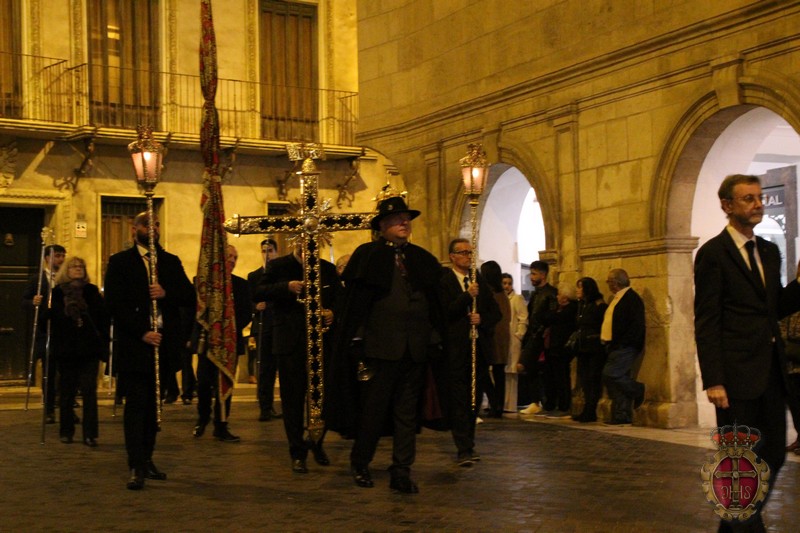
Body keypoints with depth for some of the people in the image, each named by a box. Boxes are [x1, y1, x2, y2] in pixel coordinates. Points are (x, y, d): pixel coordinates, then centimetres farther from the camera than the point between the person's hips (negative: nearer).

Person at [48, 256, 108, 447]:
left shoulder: (92, 291, 7)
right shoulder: (56, 293, 5)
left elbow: (103, 318, 2)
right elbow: (50, 318, 2)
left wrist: (103, 343, -4)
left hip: (89, 347, 0)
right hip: (66, 349, 0)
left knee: (89, 391, -3)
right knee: (67, 391, 8)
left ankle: (90, 434, -2)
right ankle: (66, 431, 20)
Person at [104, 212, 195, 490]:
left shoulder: (171, 262, 15)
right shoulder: (120, 262, 3)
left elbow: (190, 297, 7)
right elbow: (114, 303, -7)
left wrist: (166, 293, -13)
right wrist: (141, 332, -15)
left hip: (163, 344, 4)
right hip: (134, 345, -4)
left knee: (152, 405, 9)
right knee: (136, 405, -6)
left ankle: (147, 460, 17)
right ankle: (136, 467, -6)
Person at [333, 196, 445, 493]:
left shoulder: (423, 260, 14)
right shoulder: (367, 256, 1)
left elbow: (435, 303, 15)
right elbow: (353, 300, -3)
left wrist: (435, 339, 7)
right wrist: (356, 342, -9)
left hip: (416, 347, 4)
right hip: (379, 345, -4)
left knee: (407, 412, 6)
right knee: (373, 409, 3)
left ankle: (401, 473, 12)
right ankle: (360, 465, 20)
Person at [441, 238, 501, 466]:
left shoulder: (480, 280, 15)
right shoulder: (443, 281, -4)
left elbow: (495, 312, 14)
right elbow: (445, 313, -15)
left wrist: (482, 319, -6)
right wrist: (467, 296, -20)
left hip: (480, 348, 6)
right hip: (456, 350, -6)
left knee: (474, 400, 12)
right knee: (459, 400, -7)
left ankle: (469, 445, 23)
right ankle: (464, 449, -8)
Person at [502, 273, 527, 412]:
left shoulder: (517, 299, -1)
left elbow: (523, 320, -7)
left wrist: (518, 336, -12)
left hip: (512, 342, -5)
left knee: (510, 374, -4)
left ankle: (509, 405, -2)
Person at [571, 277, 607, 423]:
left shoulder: (600, 306, -8)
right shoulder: (582, 305, 17)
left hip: (595, 349, -9)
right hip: (583, 348, 9)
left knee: (593, 379, -7)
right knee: (584, 378, 8)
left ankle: (590, 412, -5)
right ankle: (588, 411, 13)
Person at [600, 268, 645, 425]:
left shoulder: (632, 298, -11)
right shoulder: (616, 299, 20)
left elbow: (636, 325, -19)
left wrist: (621, 343, -22)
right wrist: (607, 341, 13)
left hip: (624, 347, -10)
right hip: (614, 347, 10)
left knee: (610, 375, -18)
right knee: (618, 378, 8)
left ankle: (638, 390, 3)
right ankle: (622, 416, 10)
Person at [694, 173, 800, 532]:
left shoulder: (769, 251, 15)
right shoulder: (713, 254, -6)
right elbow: (705, 322, -10)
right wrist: (712, 380, -15)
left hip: (771, 370, 7)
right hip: (736, 373, -7)